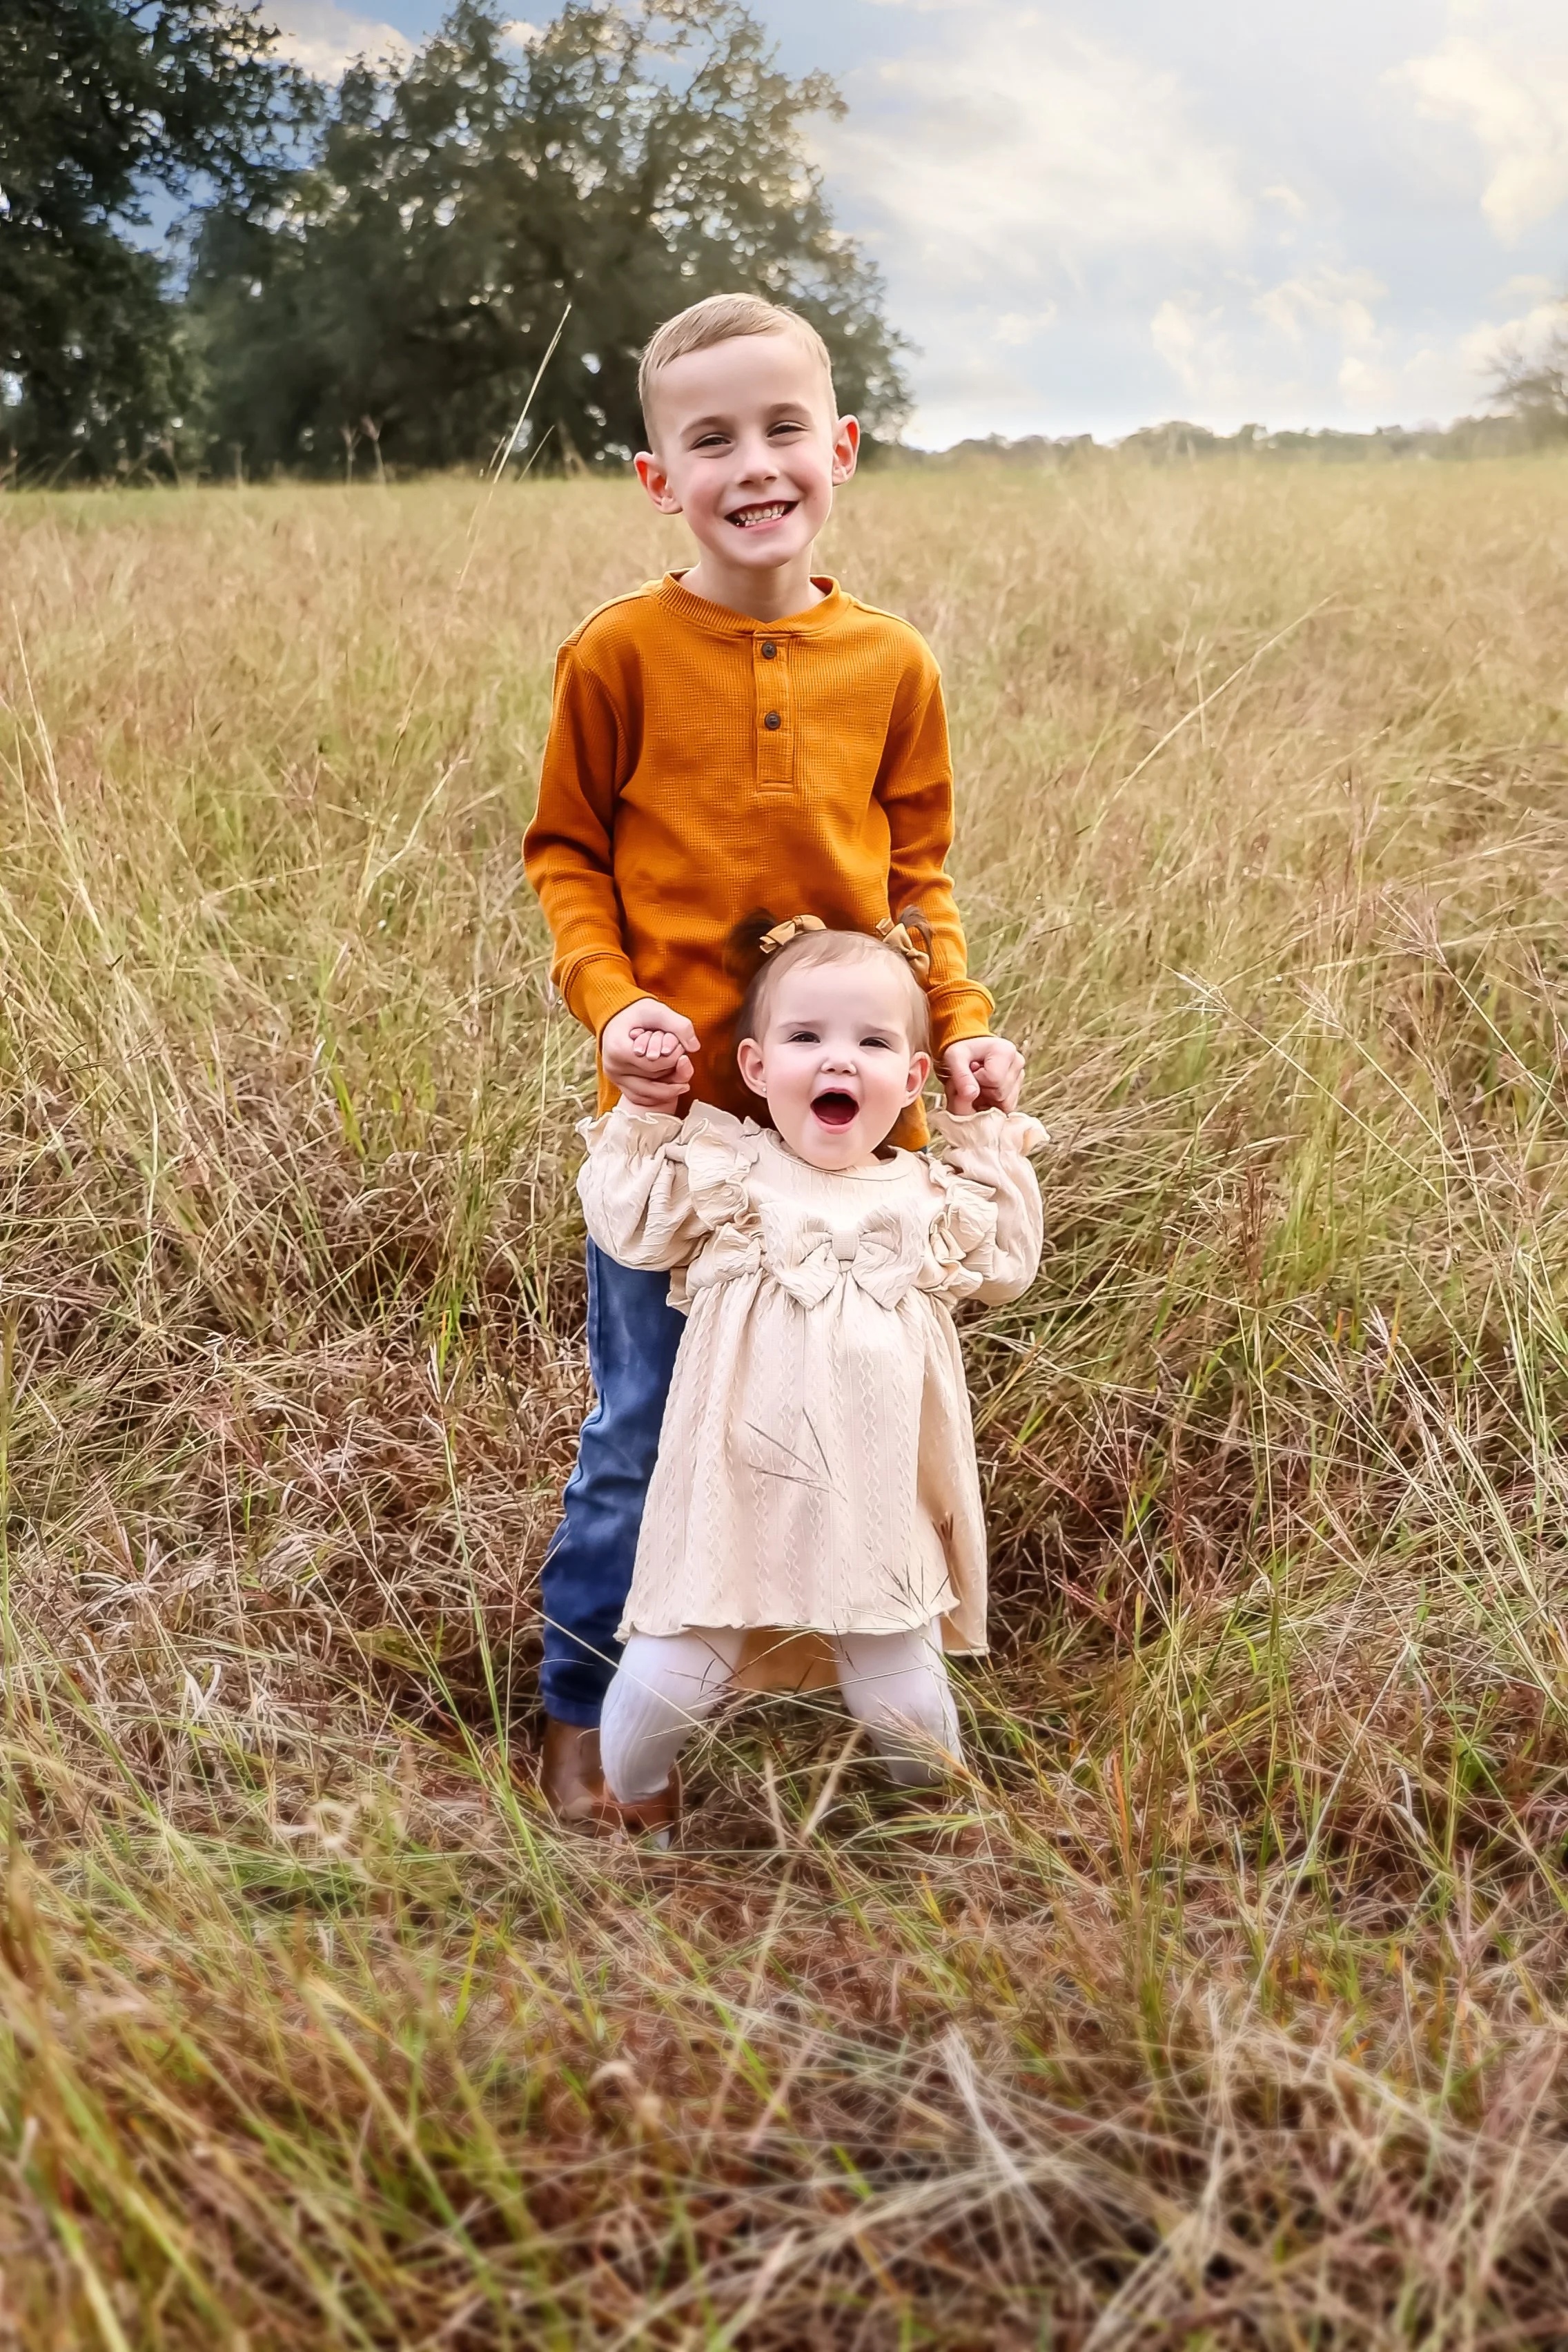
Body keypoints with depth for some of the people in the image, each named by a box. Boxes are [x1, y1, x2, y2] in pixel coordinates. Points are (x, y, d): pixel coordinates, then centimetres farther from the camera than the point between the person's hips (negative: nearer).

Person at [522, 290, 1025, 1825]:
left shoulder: (892, 664, 1)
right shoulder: (621, 653, -7)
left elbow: (915, 871, 9)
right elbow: (565, 852, 0)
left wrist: (959, 1022, -3)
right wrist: (612, 1003, -15)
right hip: (675, 1108, -2)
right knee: (645, 1428, 8)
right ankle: (584, 1701, 28)